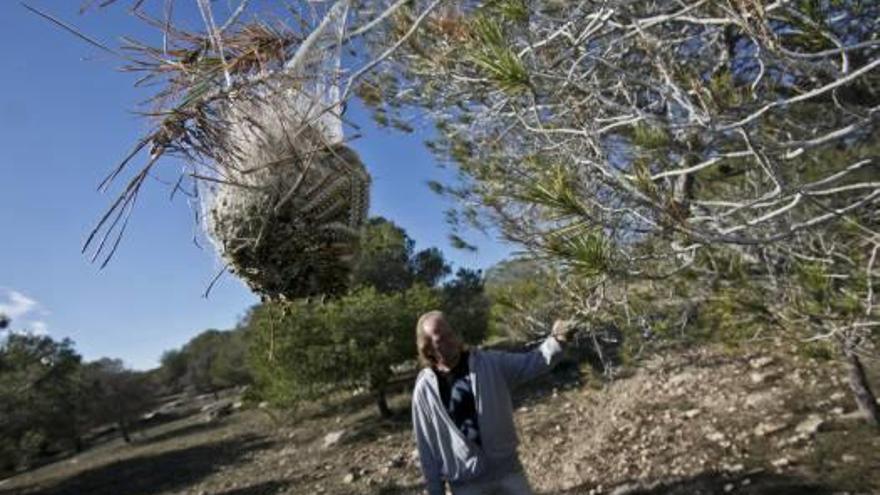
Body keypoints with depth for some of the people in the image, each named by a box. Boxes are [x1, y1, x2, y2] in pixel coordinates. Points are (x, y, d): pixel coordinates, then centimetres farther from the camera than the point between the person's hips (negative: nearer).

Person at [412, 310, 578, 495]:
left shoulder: (488, 363, -4)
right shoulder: (425, 389, -8)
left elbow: (531, 363, -8)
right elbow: (426, 445, -2)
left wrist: (556, 340, -27)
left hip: (506, 468, 2)